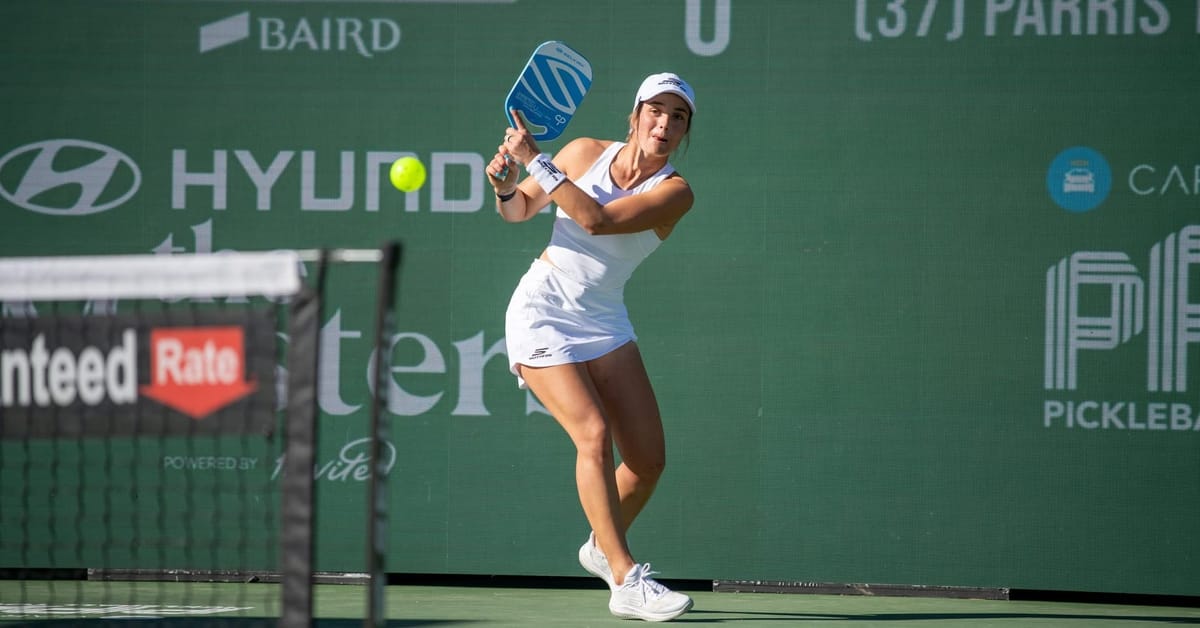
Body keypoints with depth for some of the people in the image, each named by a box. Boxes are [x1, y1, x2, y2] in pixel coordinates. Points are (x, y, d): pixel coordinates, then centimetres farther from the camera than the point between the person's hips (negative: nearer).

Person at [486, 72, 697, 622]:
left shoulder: (673, 192, -11)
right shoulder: (585, 153, -6)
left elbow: (597, 220, -28)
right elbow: (521, 210, 9)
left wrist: (534, 159, -29)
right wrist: (505, 186, -14)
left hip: (604, 324, 3)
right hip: (542, 314, -2)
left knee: (649, 458, 0)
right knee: (595, 435, -21)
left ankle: (602, 547, 31)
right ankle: (626, 583, -20)